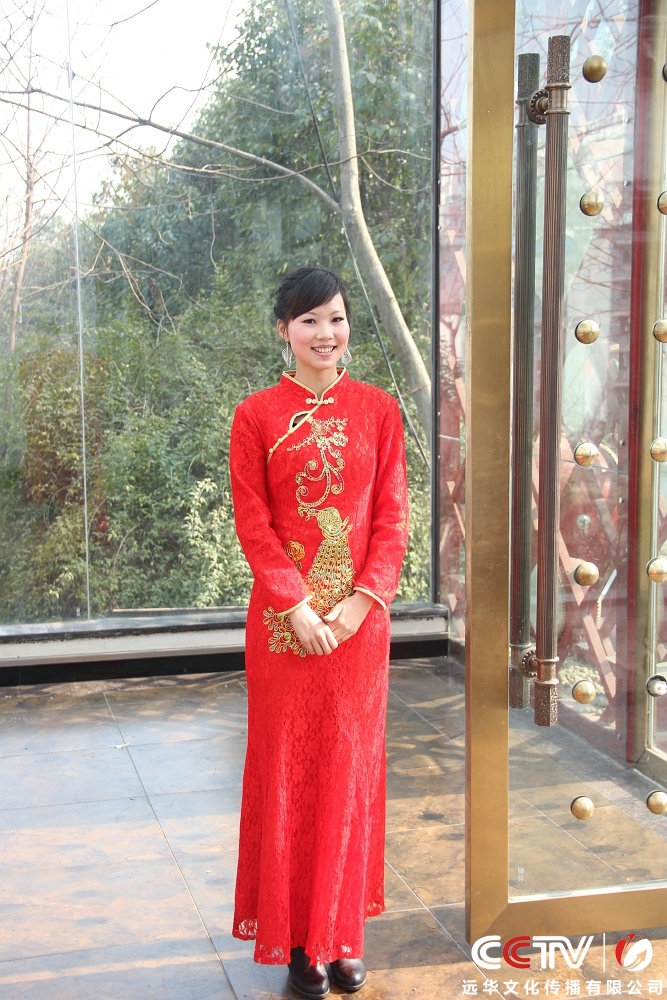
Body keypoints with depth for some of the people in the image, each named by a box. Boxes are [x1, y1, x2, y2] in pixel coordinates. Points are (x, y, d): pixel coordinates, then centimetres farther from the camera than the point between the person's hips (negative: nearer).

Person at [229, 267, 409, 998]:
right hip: (283, 618, -1)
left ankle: (342, 932, 23)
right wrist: (298, 606, -14)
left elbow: (392, 517, 1)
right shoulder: (257, 416, -1)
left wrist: (361, 600, -11)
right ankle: (294, 937, 18)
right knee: (287, 766, 5)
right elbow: (253, 524, -5)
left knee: (350, 765, 9)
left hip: (359, 615, 2)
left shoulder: (379, 410, 3)